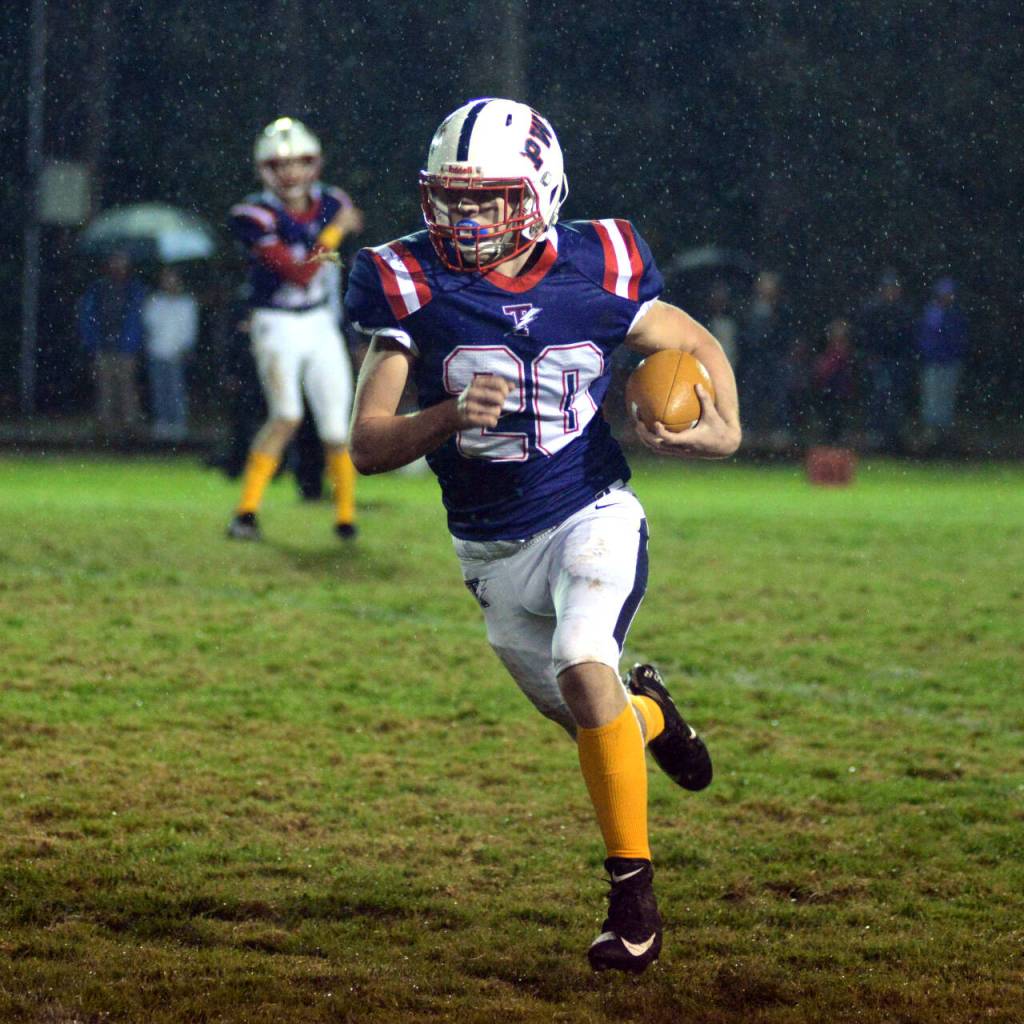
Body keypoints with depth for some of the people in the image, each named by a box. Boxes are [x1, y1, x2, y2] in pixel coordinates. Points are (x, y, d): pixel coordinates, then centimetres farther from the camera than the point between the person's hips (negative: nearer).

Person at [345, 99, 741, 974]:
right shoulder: (413, 286, -14)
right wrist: (448, 417, -35)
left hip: (593, 516, -2)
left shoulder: (595, 273, -12)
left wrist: (724, 431, -15)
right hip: (495, 550, 2)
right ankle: (646, 707, 52)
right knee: (591, 720, 13)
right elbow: (366, 446, -15)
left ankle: (634, 893, -14)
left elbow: (701, 347, 6)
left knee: (583, 670, -27)